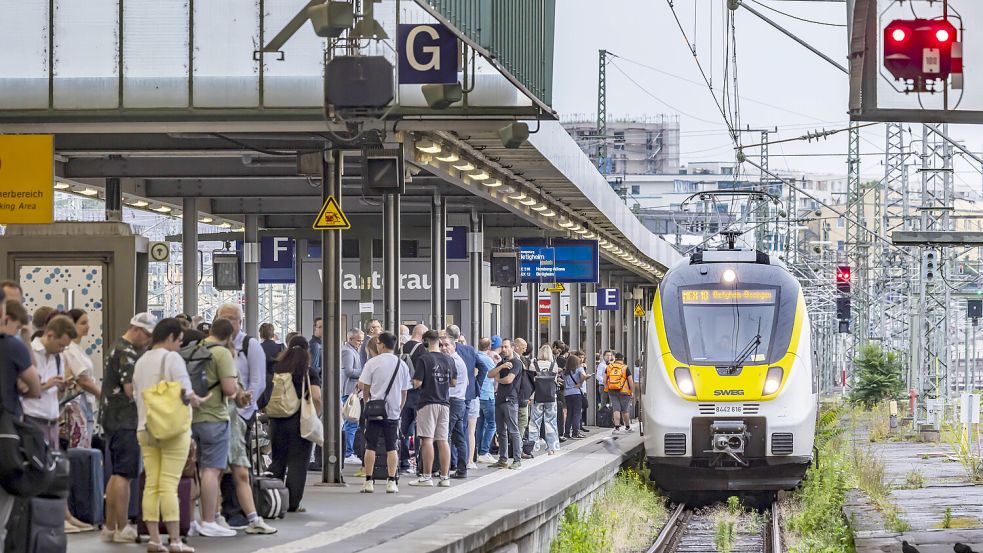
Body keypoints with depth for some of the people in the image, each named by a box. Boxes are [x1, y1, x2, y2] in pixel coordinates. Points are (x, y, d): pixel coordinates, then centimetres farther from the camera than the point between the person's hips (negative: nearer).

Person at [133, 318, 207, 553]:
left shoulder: (141, 361, 14)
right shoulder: (172, 358, -8)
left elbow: (136, 395, 16)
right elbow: (185, 392, -14)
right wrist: (197, 401, 4)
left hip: (146, 429, 6)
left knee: (151, 485, 5)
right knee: (169, 486, -7)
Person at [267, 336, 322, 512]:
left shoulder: (276, 369, 5)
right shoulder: (309, 372, -4)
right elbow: (316, 398, -13)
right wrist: (317, 413, 3)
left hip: (277, 421, 3)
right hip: (300, 421, -3)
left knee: (277, 461, 14)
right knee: (297, 463, 2)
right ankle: (292, 505, 0)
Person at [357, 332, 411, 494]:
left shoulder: (373, 362, -6)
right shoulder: (402, 365, 3)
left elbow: (363, 386, -5)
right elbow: (404, 392, 9)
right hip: (393, 412, 2)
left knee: (370, 446, 4)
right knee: (391, 447, 7)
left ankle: (369, 482, 3)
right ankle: (391, 482, 3)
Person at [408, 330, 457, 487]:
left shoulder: (424, 359, -10)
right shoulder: (448, 360, 7)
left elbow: (417, 383, -13)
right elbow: (454, 382, 15)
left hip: (428, 402, -5)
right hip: (444, 403, 5)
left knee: (427, 439, -4)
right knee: (443, 440, 7)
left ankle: (427, 476, -6)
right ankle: (445, 477, 6)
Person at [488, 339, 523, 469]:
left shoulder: (516, 362, -5)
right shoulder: (502, 363, 20)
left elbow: (508, 379, -16)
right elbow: (490, 374, 7)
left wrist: (498, 379, 4)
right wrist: (501, 367, -9)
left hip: (510, 400, -8)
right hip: (499, 399, 8)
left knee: (513, 431, -9)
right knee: (501, 431, 9)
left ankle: (517, 460, -9)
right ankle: (503, 459, 14)